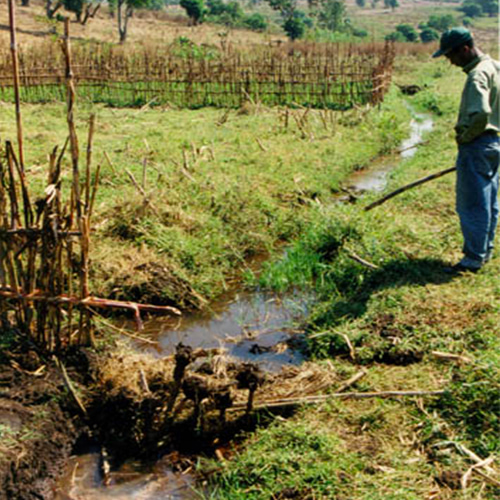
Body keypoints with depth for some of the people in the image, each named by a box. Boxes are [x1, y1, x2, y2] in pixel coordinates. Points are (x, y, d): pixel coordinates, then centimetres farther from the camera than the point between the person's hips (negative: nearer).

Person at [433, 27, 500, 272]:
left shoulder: (478, 75, -20)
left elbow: (480, 114, -32)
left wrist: (464, 137, -16)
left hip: (476, 145, -10)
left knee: (472, 204, -2)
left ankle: (474, 258, 5)